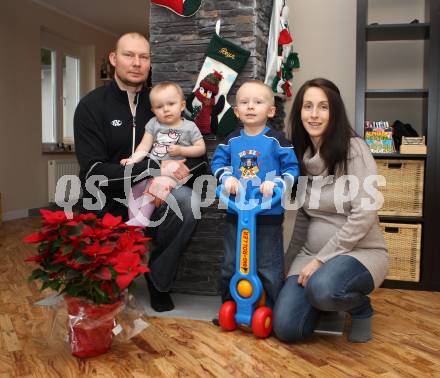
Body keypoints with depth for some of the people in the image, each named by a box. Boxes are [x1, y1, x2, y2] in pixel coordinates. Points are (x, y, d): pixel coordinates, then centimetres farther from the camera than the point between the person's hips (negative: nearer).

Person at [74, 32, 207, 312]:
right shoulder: (92, 106, -4)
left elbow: (197, 154, -3)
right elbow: (94, 171, -16)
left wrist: (165, 179, -24)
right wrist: (156, 168, -24)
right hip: (110, 205, -1)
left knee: (185, 200, -30)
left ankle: (158, 279, -9)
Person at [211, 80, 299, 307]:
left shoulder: (276, 140, -8)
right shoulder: (232, 140, 3)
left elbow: (292, 168, -7)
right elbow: (218, 161, 9)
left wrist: (275, 183, -22)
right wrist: (226, 177, -9)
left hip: (269, 214, -4)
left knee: (269, 268, 8)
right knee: (231, 265, 17)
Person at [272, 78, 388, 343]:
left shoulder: (354, 148, -12)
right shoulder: (302, 154, 6)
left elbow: (365, 214, -19)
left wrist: (322, 260, -19)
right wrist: (291, 259, 10)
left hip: (360, 252, -5)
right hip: (312, 253, 5)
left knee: (323, 288, -38)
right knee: (286, 328, -13)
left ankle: (361, 307, -2)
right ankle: (325, 299, 19)